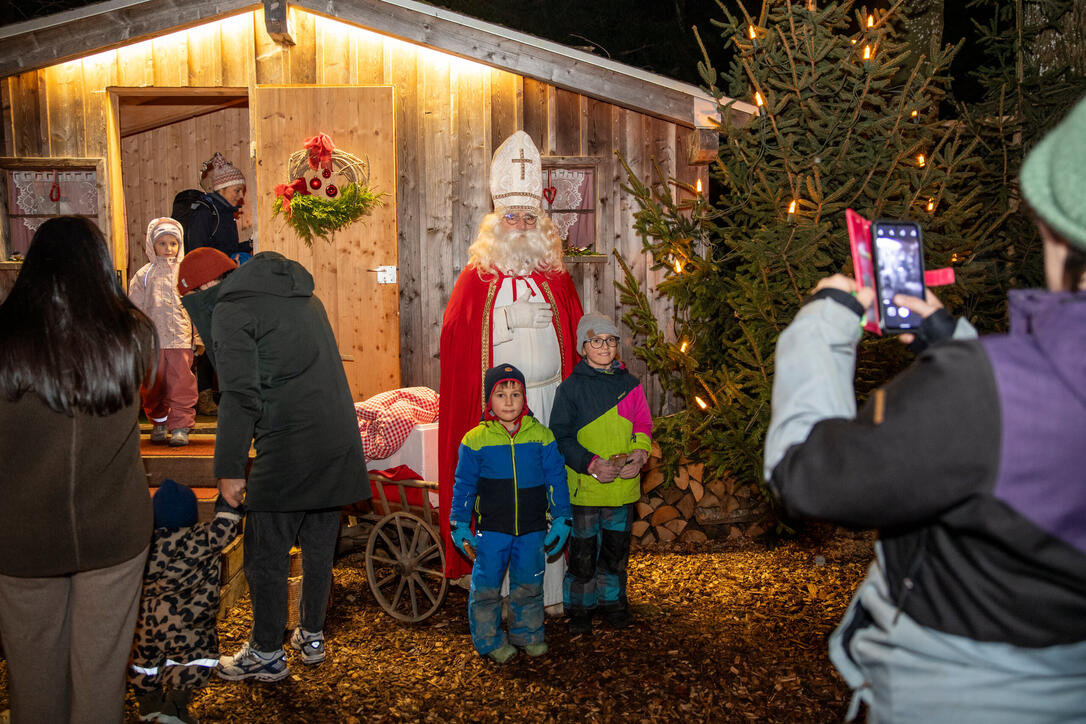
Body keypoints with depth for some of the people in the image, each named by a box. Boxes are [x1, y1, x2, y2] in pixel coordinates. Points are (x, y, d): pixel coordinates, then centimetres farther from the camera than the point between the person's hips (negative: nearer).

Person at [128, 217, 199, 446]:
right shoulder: (144, 275, 6)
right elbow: (135, 310, 8)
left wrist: (199, 339, 4)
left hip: (181, 340, -1)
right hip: (152, 341, 1)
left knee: (181, 384, -3)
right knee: (153, 386, 7)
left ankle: (181, 427, 5)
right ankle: (158, 423, 24)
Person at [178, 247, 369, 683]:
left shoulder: (231, 311, -7)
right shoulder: (303, 296, 18)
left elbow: (241, 397, -15)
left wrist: (229, 470, -10)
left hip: (287, 450, -8)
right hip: (340, 443, 8)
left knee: (266, 554, 7)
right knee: (319, 545, 19)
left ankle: (267, 654, 20)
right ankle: (312, 637, 33)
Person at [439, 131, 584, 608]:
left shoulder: (555, 277, 10)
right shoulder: (476, 278, 2)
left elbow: (576, 341, 12)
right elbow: (455, 347, 1)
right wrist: (479, 403, -6)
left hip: (550, 400, 2)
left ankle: (549, 590, 19)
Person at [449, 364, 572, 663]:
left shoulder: (541, 436, -1)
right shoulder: (475, 439, -5)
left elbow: (556, 479, 4)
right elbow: (464, 485, 2)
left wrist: (560, 520, 3)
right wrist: (460, 526, 1)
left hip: (532, 529, 2)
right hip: (491, 529, -1)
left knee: (529, 584, 14)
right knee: (485, 586, 3)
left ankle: (528, 633, 33)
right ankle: (490, 639, 23)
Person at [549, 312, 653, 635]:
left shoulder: (629, 384, 6)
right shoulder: (571, 387, -5)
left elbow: (643, 426, 9)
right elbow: (560, 436, -7)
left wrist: (640, 454, -11)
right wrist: (591, 464, -18)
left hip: (623, 485, 3)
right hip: (584, 487, -3)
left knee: (617, 548, 16)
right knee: (583, 552, 6)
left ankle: (612, 601, 34)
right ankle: (579, 608, 24)